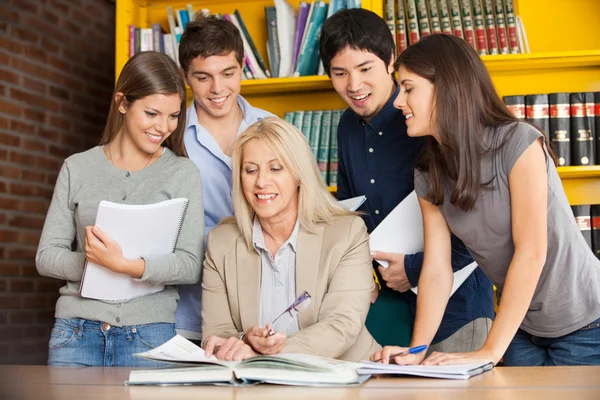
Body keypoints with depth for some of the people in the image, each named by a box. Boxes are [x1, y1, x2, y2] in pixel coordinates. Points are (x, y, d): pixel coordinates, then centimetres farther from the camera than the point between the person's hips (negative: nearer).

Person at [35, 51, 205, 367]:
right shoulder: (77, 169, 8)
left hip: (148, 333, -1)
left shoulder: (182, 173, 2)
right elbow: (46, 256, 6)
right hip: (77, 329, 2)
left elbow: (190, 266, -7)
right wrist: (92, 262, -13)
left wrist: (124, 265, -22)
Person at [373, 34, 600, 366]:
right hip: (522, 326, 5)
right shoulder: (428, 176, -3)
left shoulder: (518, 143, -22)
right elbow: (436, 271, -8)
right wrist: (416, 351, -22)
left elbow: (531, 253, -25)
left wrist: (490, 351, -27)